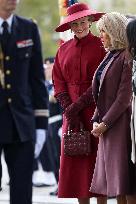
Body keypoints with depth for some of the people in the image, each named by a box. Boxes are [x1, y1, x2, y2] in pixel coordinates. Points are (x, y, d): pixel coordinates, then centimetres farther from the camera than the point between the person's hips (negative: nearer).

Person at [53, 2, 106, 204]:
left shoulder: (101, 46, -3)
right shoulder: (64, 50, 12)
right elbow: (58, 82, 9)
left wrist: (79, 105, -11)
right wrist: (68, 109, -4)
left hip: (95, 110, -4)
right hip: (72, 112, 5)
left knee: (97, 159, -5)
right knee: (74, 159, 1)